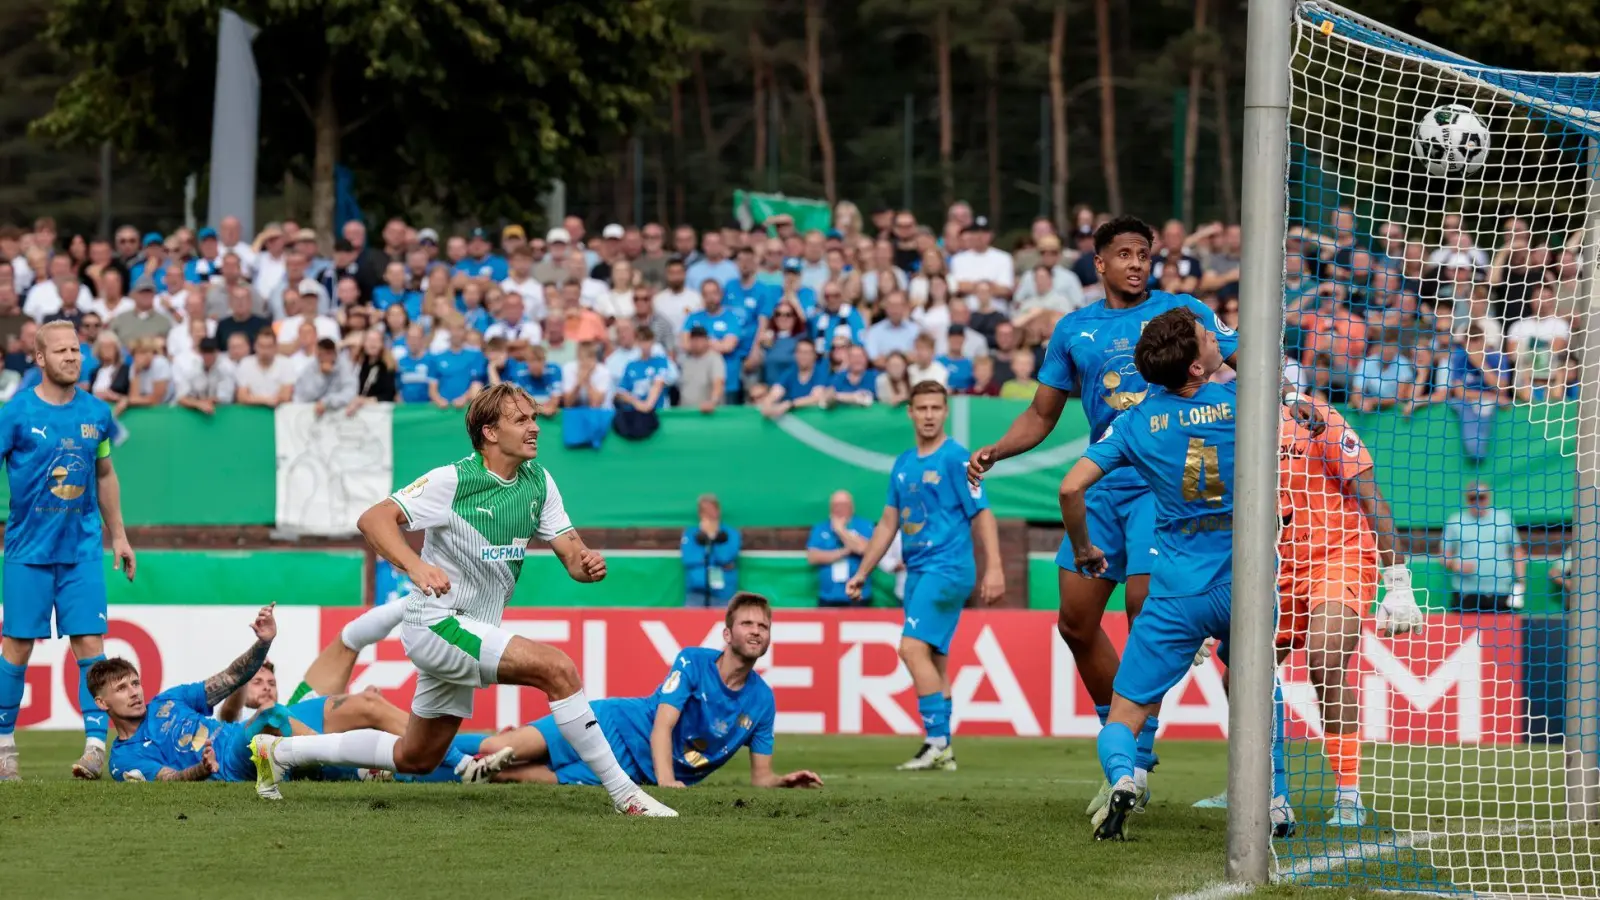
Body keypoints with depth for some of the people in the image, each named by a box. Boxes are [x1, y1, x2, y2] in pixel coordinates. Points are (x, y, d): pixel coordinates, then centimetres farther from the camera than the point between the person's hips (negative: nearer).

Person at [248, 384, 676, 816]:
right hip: (436, 623, -8)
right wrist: (416, 566, -37)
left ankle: (279, 750, 33)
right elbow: (373, 519, -20)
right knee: (557, 668, -24)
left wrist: (588, 564, -22)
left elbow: (572, 556, 3)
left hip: (474, 632, 8)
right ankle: (624, 793, -19)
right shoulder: (452, 480, -16)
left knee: (414, 759, 18)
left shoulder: (539, 482, 3)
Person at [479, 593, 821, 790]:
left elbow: (760, 777, 3)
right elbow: (662, 727, -22)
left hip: (638, 771, 3)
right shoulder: (692, 661, -14)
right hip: (618, 726, -3)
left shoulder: (762, 700, -4)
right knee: (499, 749, -16)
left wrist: (785, 781, -21)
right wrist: (666, 781, -39)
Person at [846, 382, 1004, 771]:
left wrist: (993, 569, -18)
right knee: (934, 661, 7)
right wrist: (861, 573, 20)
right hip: (917, 571, 8)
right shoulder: (903, 465, 15)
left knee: (913, 647, -18)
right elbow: (888, 524, 21)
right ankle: (943, 751, 9)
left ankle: (937, 742, -18)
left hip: (948, 568, -8)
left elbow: (982, 515, -10)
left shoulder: (955, 458, -7)